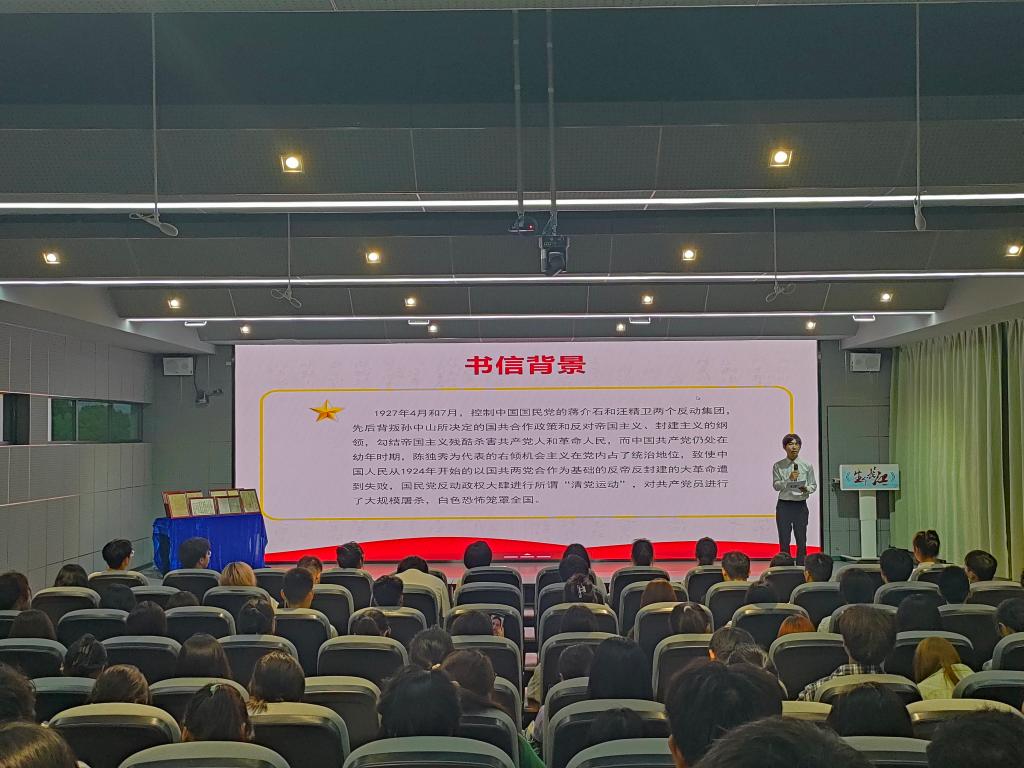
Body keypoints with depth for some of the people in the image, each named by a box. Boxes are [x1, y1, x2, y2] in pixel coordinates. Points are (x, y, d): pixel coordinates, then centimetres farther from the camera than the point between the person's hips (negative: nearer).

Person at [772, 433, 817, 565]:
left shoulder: (807, 466, 3)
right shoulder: (778, 466, 2)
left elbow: (814, 485, 7)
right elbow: (775, 485, -3)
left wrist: (806, 489, -15)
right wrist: (789, 480, -18)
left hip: (800, 505, 0)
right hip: (784, 505, 0)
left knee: (801, 542, 1)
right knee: (784, 542, 4)